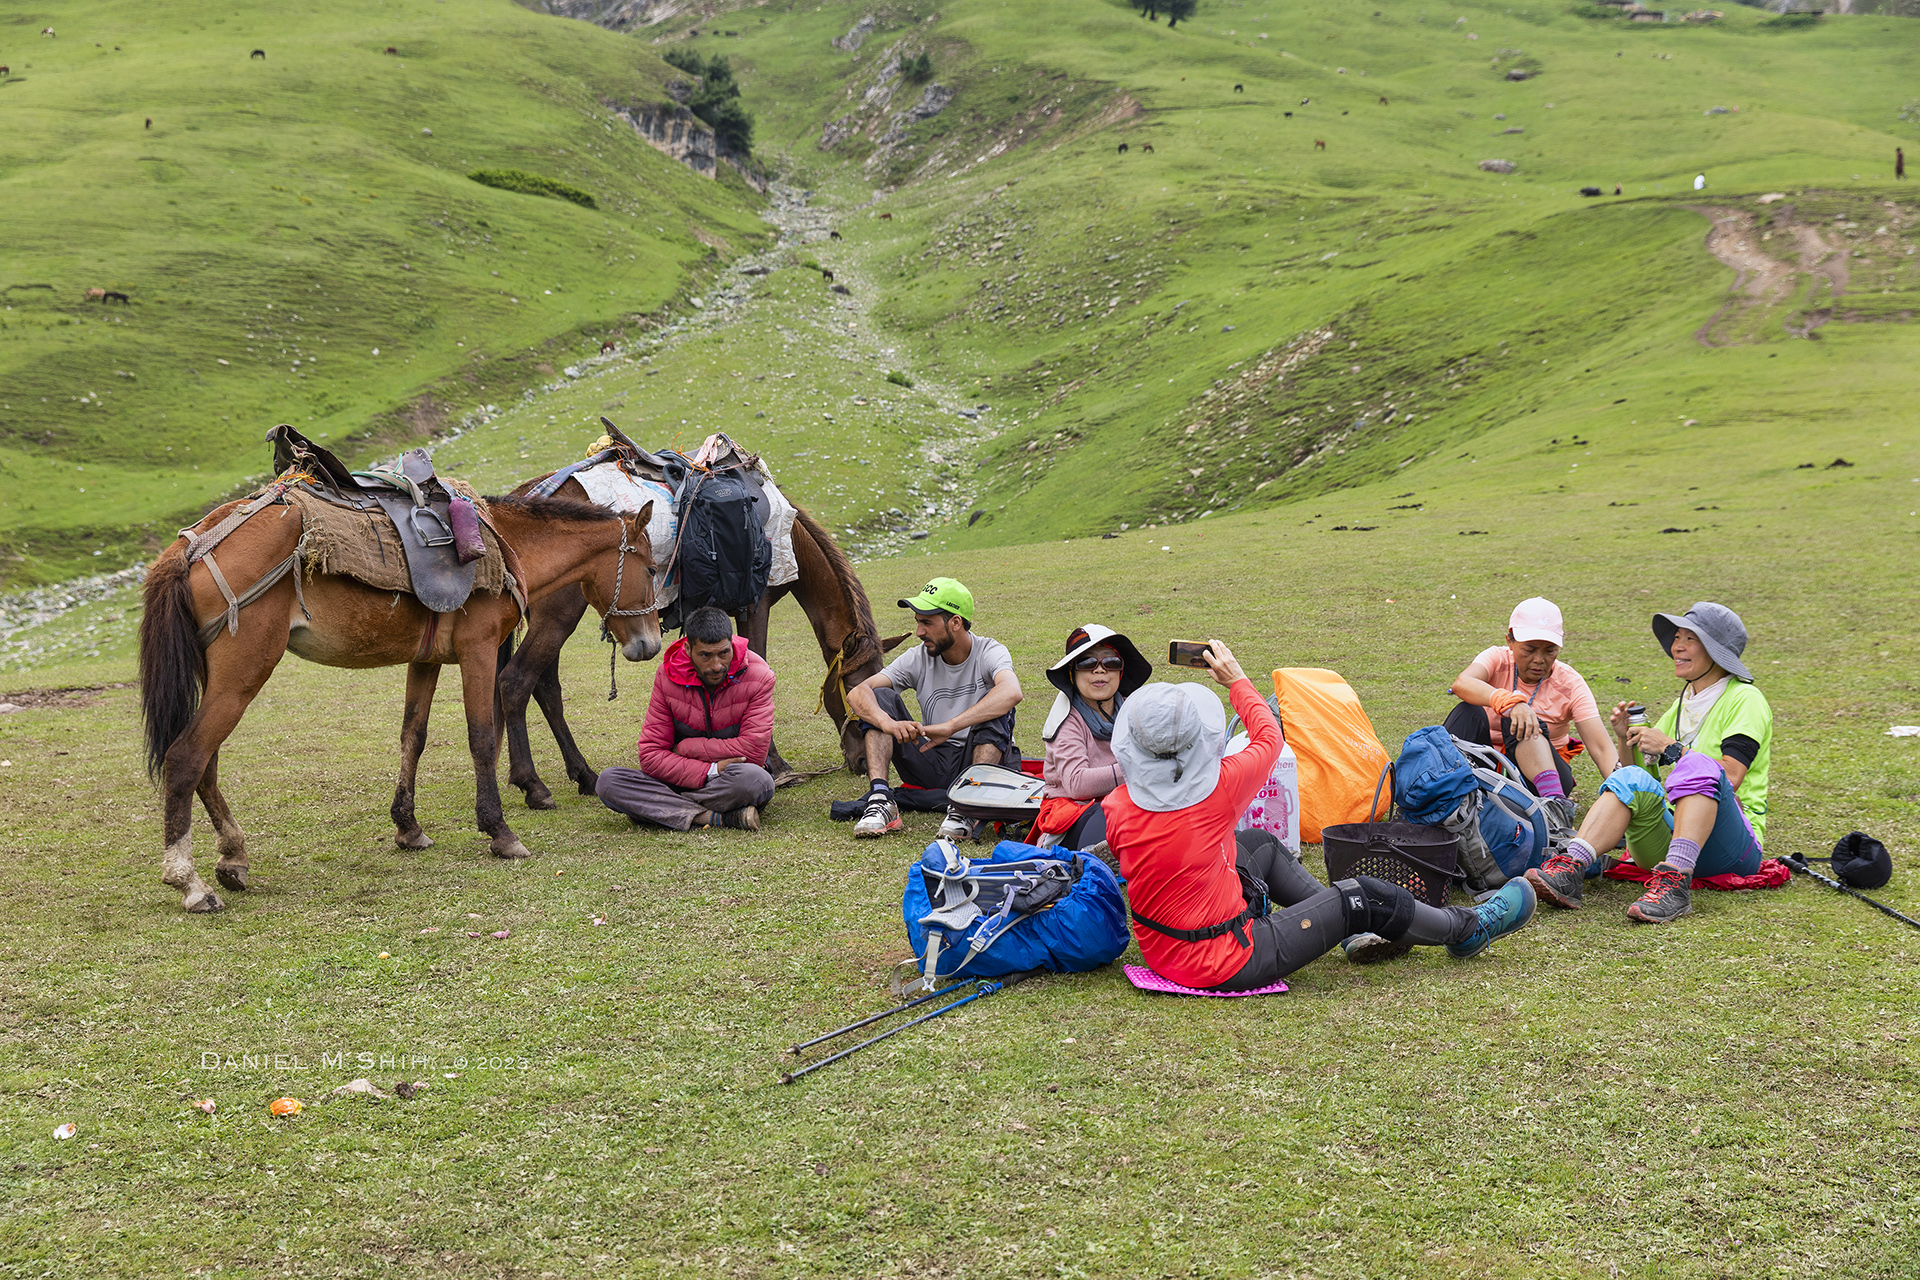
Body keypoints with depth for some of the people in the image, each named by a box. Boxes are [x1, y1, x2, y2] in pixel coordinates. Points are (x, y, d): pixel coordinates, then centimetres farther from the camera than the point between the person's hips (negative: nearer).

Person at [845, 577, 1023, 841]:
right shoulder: (918, 658, -1)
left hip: (982, 759, -3)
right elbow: (857, 692, -12)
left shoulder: (989, 653, -11)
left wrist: (950, 726, -44)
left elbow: (1012, 692, -36)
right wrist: (888, 723, -34)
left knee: (995, 708, -30)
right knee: (880, 697, -11)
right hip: (933, 764, 4)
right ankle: (880, 801, -26)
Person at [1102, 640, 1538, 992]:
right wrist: (1237, 680, 11)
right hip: (1221, 963, -7)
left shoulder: (1117, 806, -12)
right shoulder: (1217, 787, -24)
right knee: (1362, 896, 7)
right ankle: (1466, 929, 30)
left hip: (1158, 949, 7)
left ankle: (1347, 926, 36)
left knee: (1260, 843, 24)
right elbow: (1269, 736, -3)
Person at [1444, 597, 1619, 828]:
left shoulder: (1569, 683, -7)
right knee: (1469, 712, -25)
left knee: (1520, 722, -30)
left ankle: (1555, 803, -48)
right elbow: (1461, 683, -31)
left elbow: (1602, 750, -17)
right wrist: (1510, 702, -49)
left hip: (1542, 775, -1)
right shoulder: (1498, 659, -7)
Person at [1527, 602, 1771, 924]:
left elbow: (1731, 776, -14)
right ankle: (1569, 870, -43)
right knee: (1633, 779, -24)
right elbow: (1646, 774, 20)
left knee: (1699, 765, -33)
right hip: (1673, 833, 5)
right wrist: (1627, 740, 2)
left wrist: (1672, 750, -15)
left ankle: (1675, 882, -50)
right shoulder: (1683, 704, 22)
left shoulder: (1744, 699, 2)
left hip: (1733, 845, -5)